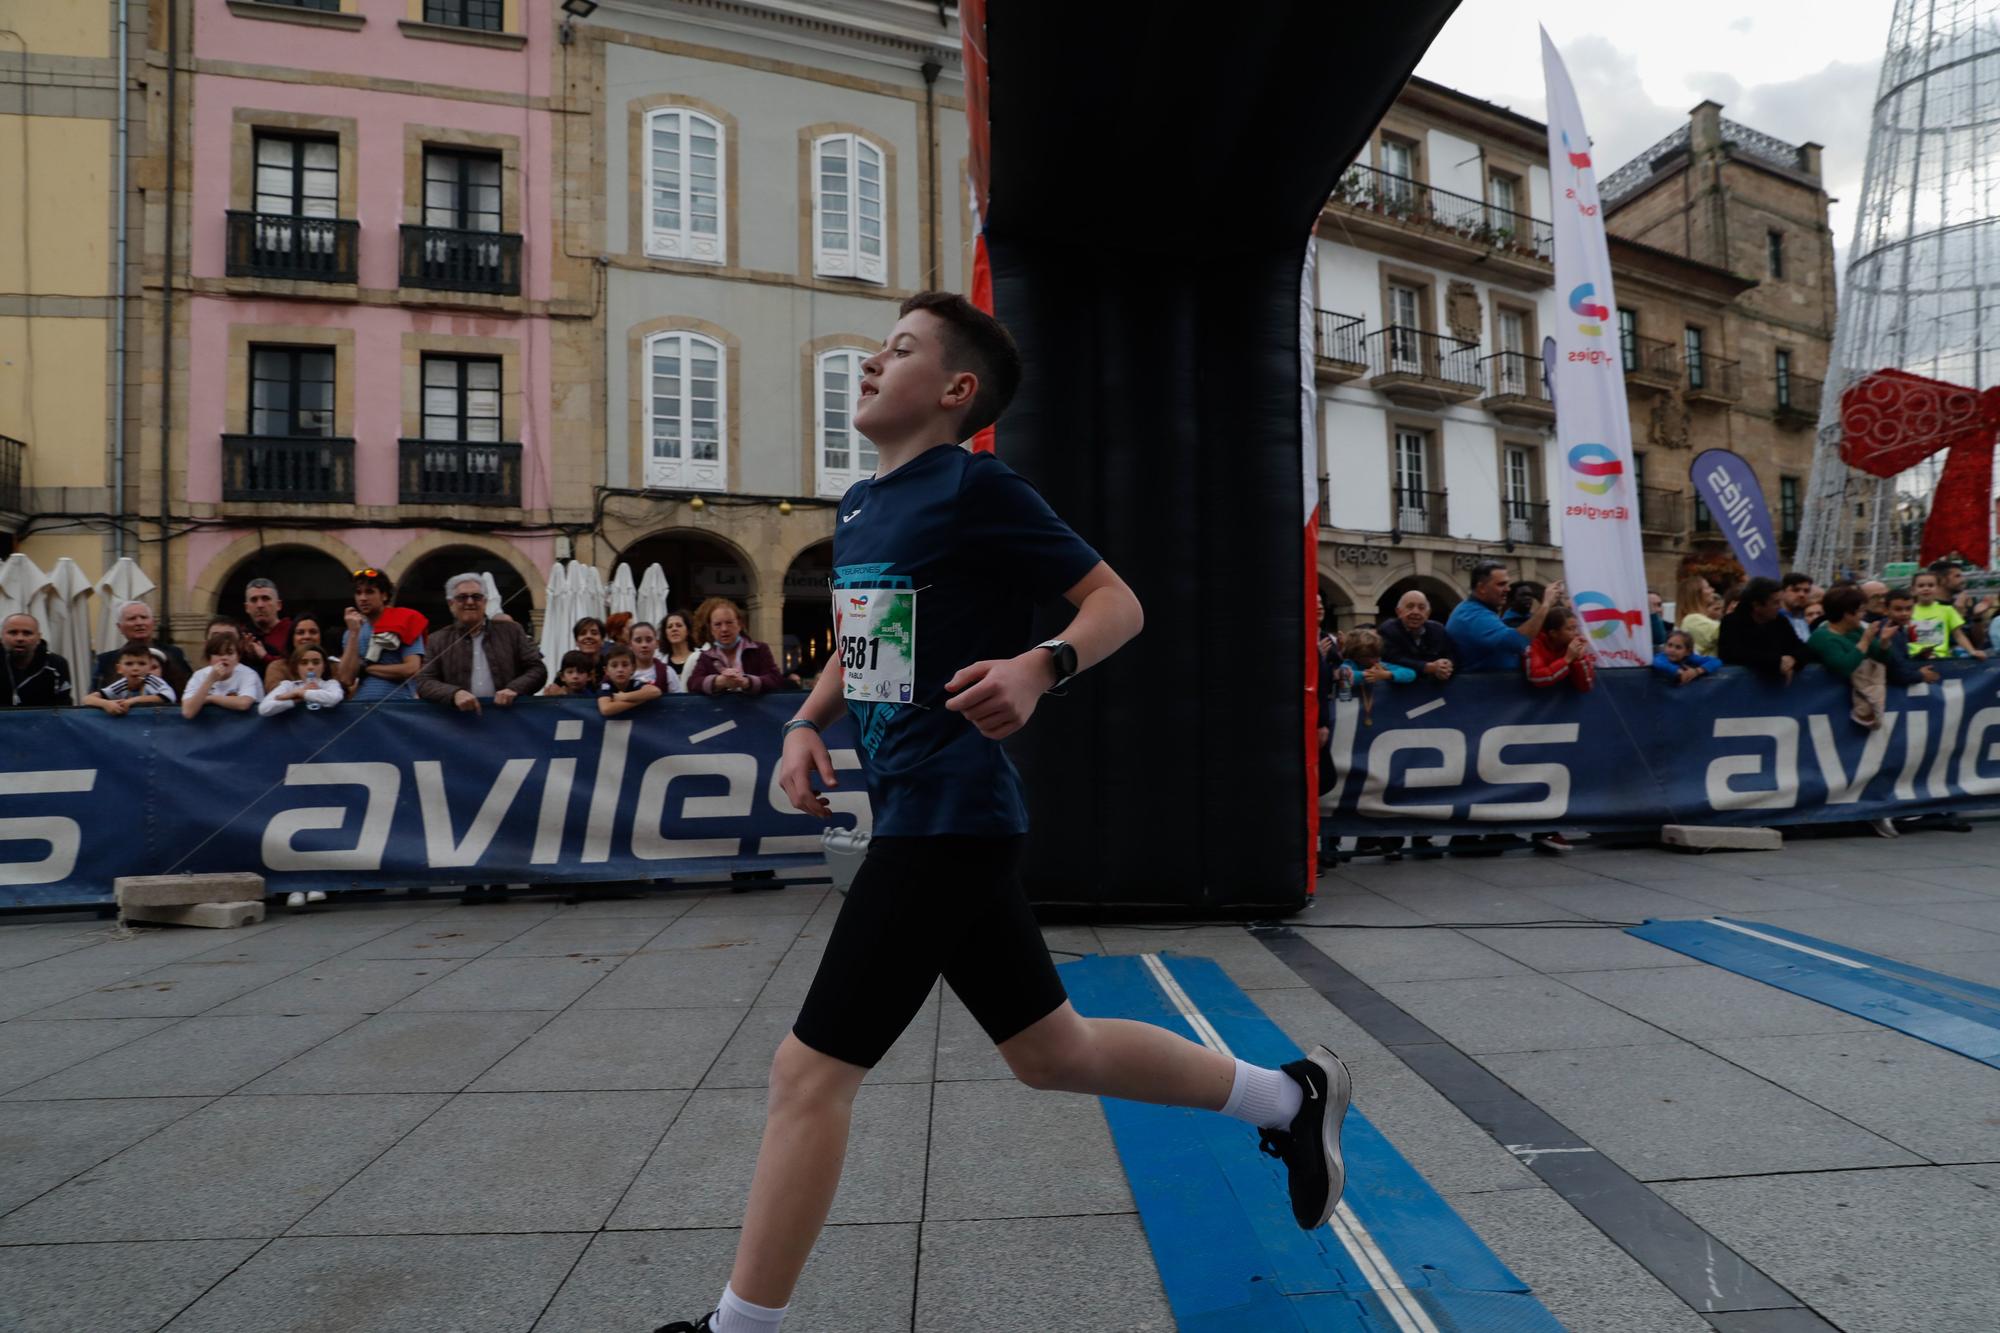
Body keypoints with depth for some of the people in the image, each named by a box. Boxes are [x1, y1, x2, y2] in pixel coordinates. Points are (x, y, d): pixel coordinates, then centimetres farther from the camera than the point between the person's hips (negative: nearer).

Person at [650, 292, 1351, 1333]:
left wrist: (1038, 666, -26)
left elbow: (1117, 602, -8)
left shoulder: (975, 486, -9)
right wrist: (806, 724, 9)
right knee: (1052, 1052, 19)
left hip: (947, 818, -9)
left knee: (810, 1072, -2)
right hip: (922, 817, 10)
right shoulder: (859, 505, 16)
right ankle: (1289, 1097, 35)